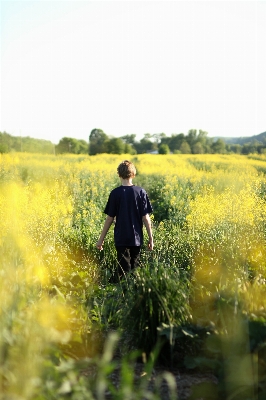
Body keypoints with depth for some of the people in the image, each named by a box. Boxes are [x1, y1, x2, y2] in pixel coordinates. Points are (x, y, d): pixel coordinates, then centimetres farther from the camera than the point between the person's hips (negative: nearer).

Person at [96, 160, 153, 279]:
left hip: (121, 239, -2)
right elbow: (145, 217, -5)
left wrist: (101, 238, 3)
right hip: (136, 238, 2)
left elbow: (110, 218, -5)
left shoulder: (115, 193, -8)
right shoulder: (141, 192, -4)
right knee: (134, 269, 16)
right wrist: (150, 238, 4)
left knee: (124, 272, 3)